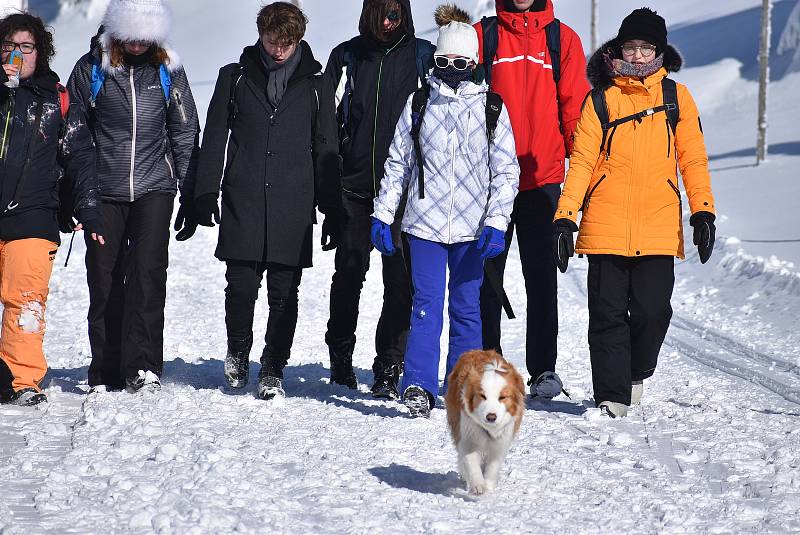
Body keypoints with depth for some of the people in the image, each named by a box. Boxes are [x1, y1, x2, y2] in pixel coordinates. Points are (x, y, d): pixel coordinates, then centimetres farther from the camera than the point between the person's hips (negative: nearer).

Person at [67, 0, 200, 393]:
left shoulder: (167, 69, 4)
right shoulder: (91, 69, 0)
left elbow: (185, 134, 10)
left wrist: (191, 197, 7)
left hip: (154, 188, 0)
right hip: (103, 191, 0)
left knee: (148, 268, -15)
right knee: (104, 280, 2)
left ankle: (143, 367, -14)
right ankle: (106, 375, 11)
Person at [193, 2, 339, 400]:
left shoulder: (313, 85, 7)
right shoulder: (235, 77, 8)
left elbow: (326, 148, 10)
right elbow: (214, 138, 10)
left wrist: (331, 208, 6)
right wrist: (205, 193, 3)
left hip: (293, 206, 0)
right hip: (242, 202, 0)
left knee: (284, 293, 1)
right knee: (241, 285, -2)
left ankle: (273, 369, 12)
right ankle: (238, 349, 24)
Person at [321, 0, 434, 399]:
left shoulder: (422, 57, 4)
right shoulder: (347, 56, 7)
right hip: (354, 186, 1)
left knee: (400, 281, -4)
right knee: (348, 274, 8)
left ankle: (388, 370, 2)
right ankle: (341, 359, 24)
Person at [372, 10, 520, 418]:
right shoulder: (419, 102, 7)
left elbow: (507, 170, 3)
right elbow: (397, 163, 11)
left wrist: (496, 222, -7)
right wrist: (382, 216, 5)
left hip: (472, 227, 0)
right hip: (425, 221, 0)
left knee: (466, 307, 5)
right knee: (427, 304, -8)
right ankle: (418, 387, -11)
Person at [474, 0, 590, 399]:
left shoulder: (562, 39, 5)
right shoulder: (482, 36, 5)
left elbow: (574, 108, 4)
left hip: (543, 178, 0)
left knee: (542, 278, 1)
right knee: (487, 278, 6)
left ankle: (544, 369, 7)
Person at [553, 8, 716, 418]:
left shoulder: (676, 96, 9)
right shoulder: (601, 100, 6)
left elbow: (692, 158, 9)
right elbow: (581, 162, 2)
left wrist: (703, 212, -1)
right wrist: (564, 218, -6)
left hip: (658, 229, 1)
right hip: (606, 227, 0)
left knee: (652, 311, -3)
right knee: (608, 314, -1)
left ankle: (635, 373, 24)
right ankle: (612, 397, 7)